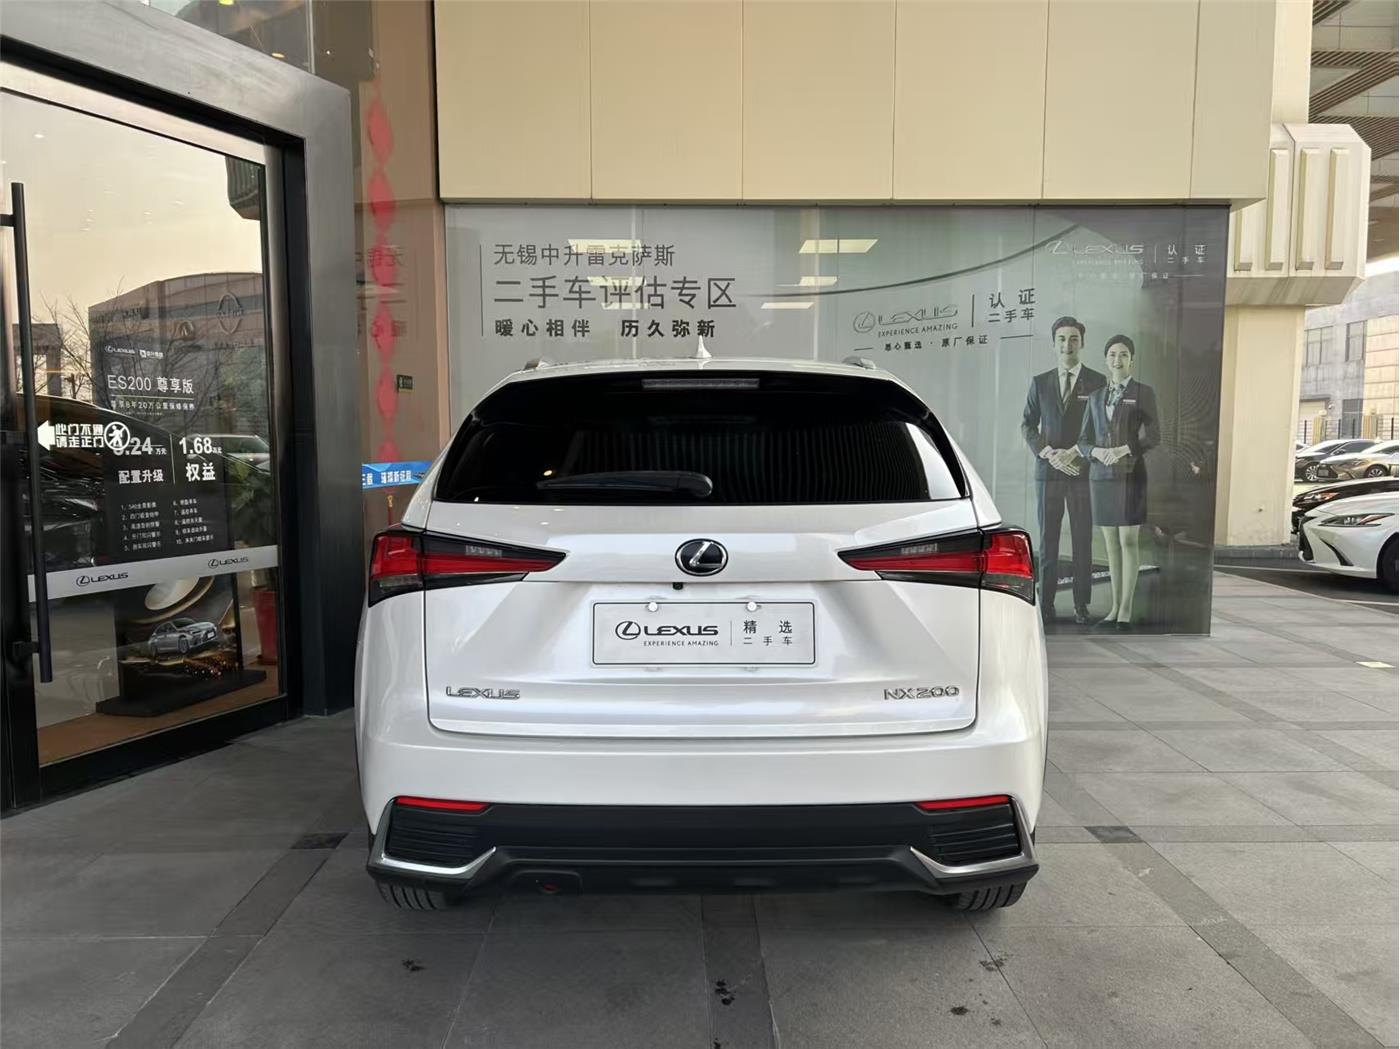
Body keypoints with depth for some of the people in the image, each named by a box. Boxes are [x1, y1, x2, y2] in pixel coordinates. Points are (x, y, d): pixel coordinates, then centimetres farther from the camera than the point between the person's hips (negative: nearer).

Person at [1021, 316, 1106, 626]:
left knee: (1082, 540, 1)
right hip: (1048, 471, 1)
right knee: (1048, 540, 3)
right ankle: (1046, 604, 7)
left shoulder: (1097, 382, 5)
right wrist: (1048, 453, -7)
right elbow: (1027, 425, 8)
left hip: (1083, 471, -1)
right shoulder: (1040, 382, 10)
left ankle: (1081, 606, 7)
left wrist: (1074, 453, -10)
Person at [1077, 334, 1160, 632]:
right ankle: (1115, 608, 13)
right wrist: (1097, 452, -11)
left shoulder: (1144, 392, 2)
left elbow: (1153, 436, -5)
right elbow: (1084, 440, 11)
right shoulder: (1096, 397, 14)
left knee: (1128, 541, -4)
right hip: (1100, 476, 4)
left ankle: (1126, 610, 0)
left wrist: (1123, 449, -19)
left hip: (1130, 475, -4)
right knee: (1111, 543, 7)